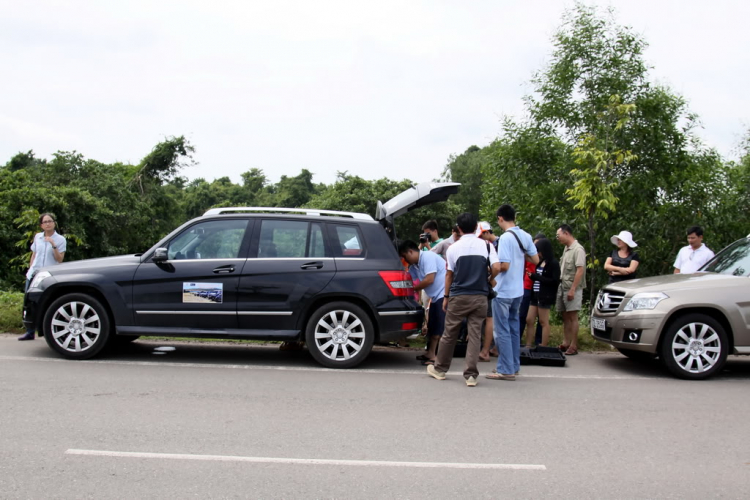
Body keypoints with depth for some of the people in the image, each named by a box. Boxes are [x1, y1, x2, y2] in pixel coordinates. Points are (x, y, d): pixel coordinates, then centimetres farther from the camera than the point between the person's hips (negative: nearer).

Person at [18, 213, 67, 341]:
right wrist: (30, 270, 13)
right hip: (33, 275, 4)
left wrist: (53, 245, -19)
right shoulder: (37, 237, 10)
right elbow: (33, 255, 18)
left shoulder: (60, 239, -2)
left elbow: (60, 259, -9)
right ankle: (30, 332, 13)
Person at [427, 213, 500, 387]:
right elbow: (496, 268, -10)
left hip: (458, 296, -1)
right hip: (479, 297, 1)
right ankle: (471, 375, -1)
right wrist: (488, 279, 11)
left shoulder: (453, 248, -1)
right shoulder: (487, 246, 1)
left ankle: (440, 369, 24)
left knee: (449, 334, 10)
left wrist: (446, 297, 10)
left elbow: (449, 274, 2)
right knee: (475, 335, 3)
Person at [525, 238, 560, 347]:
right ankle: (528, 346, 13)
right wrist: (532, 276, -3)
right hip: (535, 295, 8)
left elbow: (554, 281, -15)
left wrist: (535, 276, -13)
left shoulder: (553, 263, -9)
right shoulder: (540, 262, 14)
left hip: (545, 296, -8)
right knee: (529, 320, 7)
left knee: (544, 322, -2)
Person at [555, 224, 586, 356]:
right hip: (562, 286, 8)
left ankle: (573, 346, 0)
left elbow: (580, 270, -18)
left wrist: (573, 289, -21)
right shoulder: (566, 249, 14)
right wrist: (560, 286, 10)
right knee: (565, 316, 10)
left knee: (572, 317, -4)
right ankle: (566, 343, 17)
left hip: (572, 288, -8)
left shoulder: (578, 249, -12)